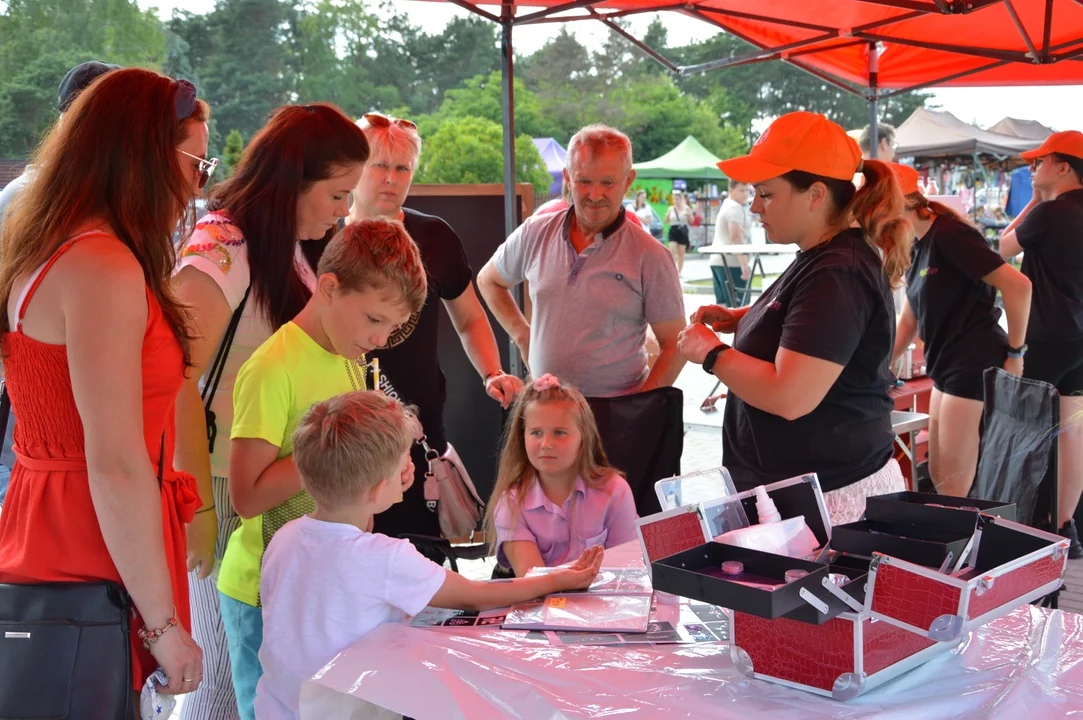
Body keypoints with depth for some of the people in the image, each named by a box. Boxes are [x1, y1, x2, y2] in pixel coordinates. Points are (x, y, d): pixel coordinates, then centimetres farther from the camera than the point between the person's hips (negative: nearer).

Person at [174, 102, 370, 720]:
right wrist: (199, 507, -18)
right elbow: (180, 385, -17)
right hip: (228, 486, -8)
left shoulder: (293, 248, 13)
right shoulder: (221, 251, -14)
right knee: (229, 669, 0)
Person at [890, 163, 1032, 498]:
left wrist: (1015, 353, -15)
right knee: (938, 476, 15)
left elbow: (1018, 285, -21)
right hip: (948, 368, 10)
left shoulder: (949, 234, -16)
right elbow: (908, 323, 20)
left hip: (976, 365, -10)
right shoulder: (918, 248, 13)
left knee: (953, 488, -4)